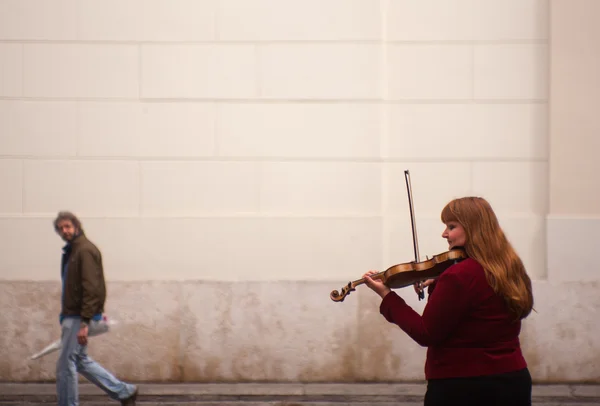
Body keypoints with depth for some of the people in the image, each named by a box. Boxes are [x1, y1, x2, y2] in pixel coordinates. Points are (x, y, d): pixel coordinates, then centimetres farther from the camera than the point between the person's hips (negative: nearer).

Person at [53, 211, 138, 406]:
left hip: (79, 317, -10)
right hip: (71, 316, 10)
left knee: (66, 363, -5)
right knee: (80, 361, 16)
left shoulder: (86, 250, -15)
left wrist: (84, 323, -25)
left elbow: (91, 288, -21)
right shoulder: (71, 251, 16)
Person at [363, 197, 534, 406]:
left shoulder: (459, 276, -19)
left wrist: (386, 295, -9)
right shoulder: (512, 271, 5)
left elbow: (426, 334, -15)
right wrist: (438, 287, 8)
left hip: (461, 389, -7)